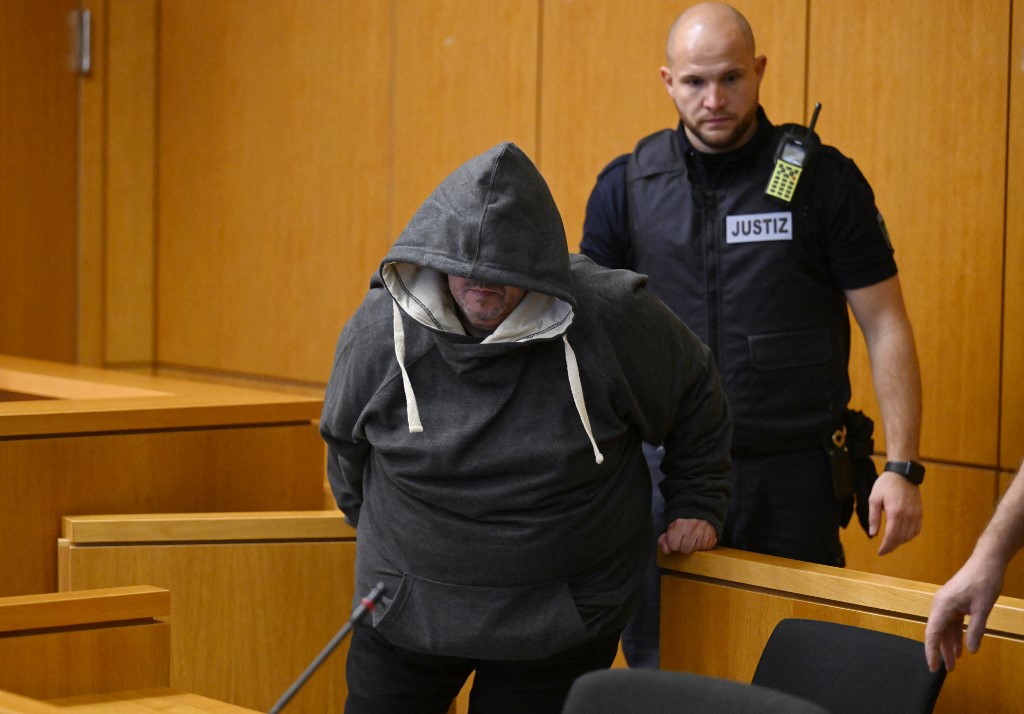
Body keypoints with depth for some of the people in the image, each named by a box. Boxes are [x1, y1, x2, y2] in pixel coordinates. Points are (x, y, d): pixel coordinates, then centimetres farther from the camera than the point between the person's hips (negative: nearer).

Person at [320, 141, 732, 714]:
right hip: (406, 609, 2)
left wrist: (697, 506, 10)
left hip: (562, 624, -2)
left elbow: (695, 395, 6)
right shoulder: (379, 332, -9)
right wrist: (375, 524, 24)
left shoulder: (612, 319, -14)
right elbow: (345, 441, 12)